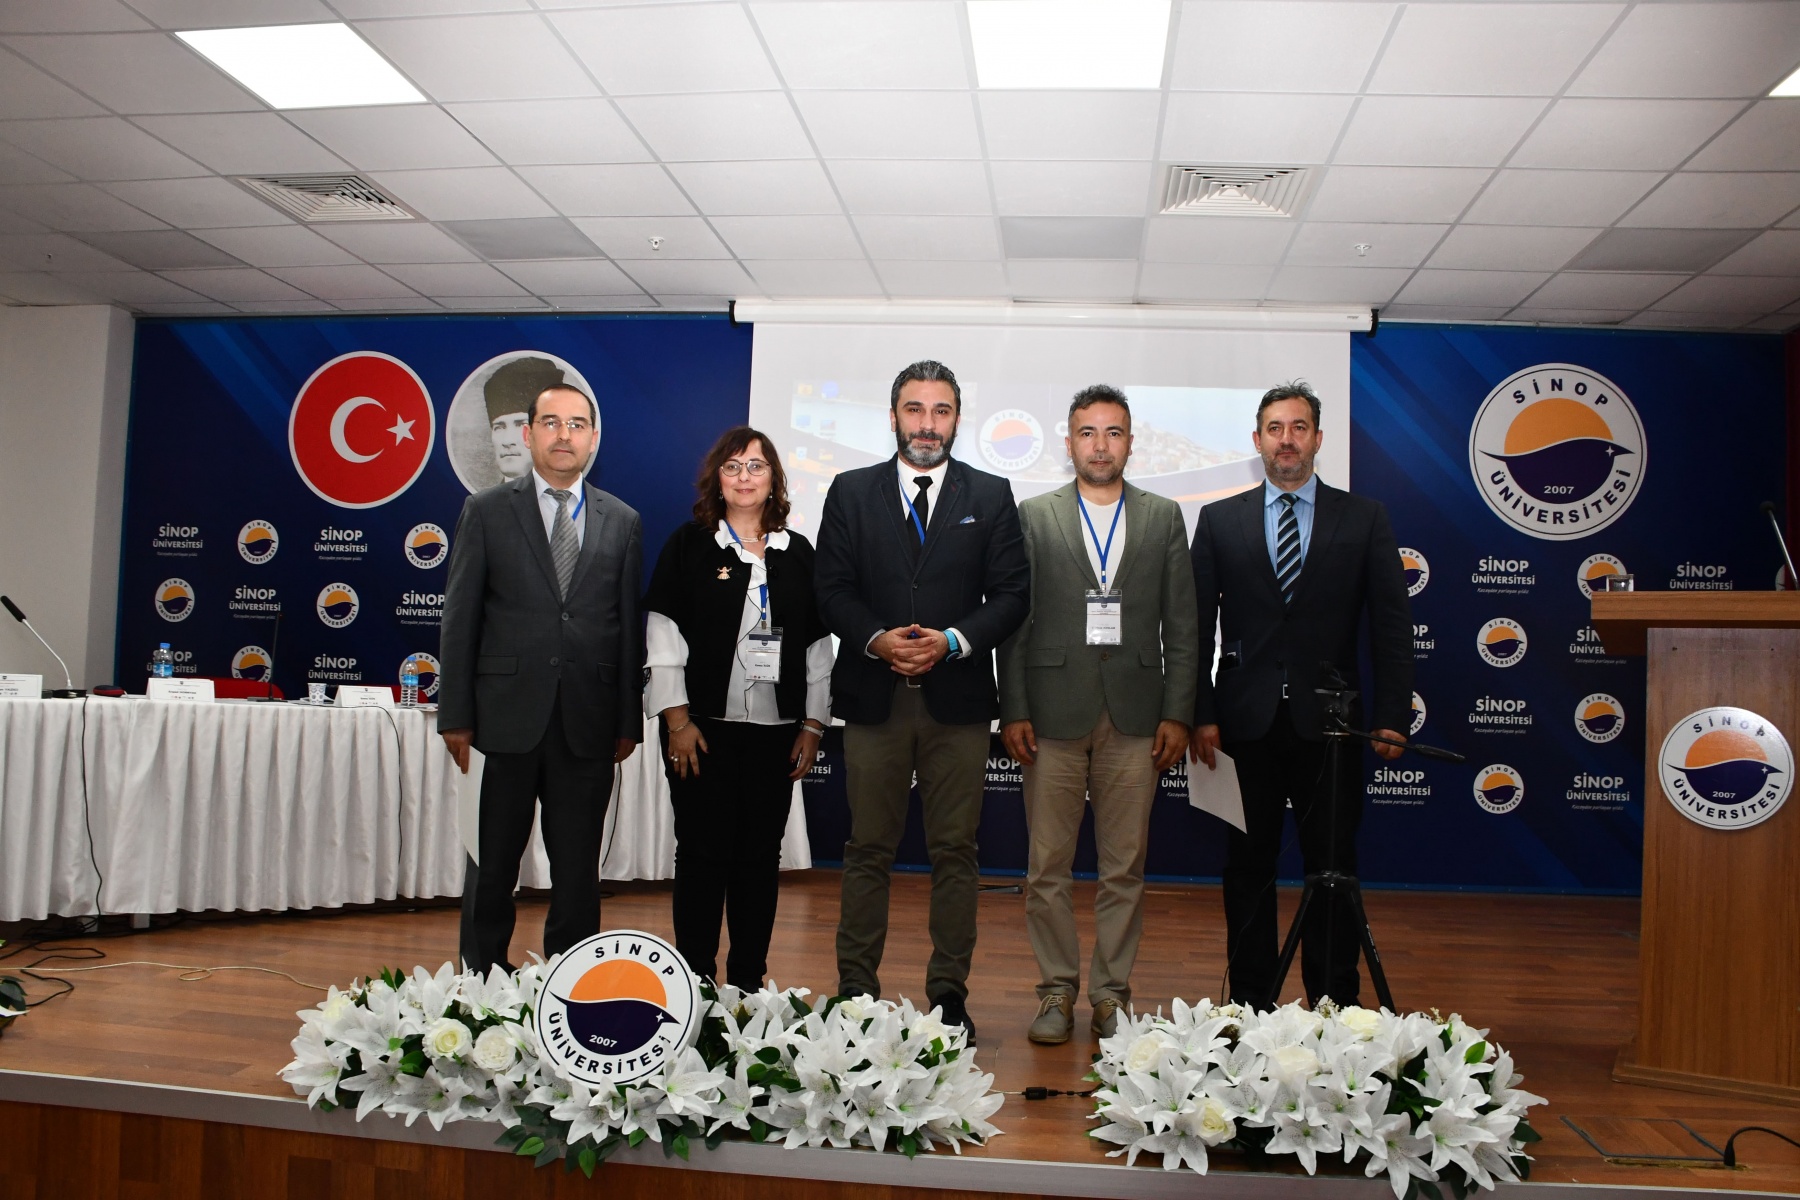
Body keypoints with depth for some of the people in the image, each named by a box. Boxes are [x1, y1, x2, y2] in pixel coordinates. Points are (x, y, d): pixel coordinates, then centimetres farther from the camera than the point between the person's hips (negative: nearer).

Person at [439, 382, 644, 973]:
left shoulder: (622, 521, 9)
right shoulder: (486, 511, 4)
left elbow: (630, 625, 7)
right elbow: (460, 617, 2)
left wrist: (629, 720, 4)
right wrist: (456, 715, -3)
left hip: (588, 720, 1)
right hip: (507, 717, -1)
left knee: (578, 866, 8)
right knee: (494, 860, 9)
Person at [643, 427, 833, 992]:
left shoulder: (797, 553, 11)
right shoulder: (688, 545, 3)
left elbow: (817, 644, 11)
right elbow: (663, 635, -2)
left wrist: (813, 724, 5)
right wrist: (677, 719, -9)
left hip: (776, 729, 3)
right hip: (704, 726, -2)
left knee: (761, 855, 6)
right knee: (703, 852, 1)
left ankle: (749, 980, 16)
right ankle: (695, 981, 11)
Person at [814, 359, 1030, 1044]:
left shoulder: (991, 496, 8)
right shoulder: (851, 493, 9)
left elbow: (1012, 593, 2)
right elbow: (832, 589, 4)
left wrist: (952, 641, -12)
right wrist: (876, 639, -13)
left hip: (957, 697, 0)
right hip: (873, 696, 0)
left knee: (955, 852, 5)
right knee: (867, 850, 6)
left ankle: (949, 991, 15)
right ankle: (856, 988, 15)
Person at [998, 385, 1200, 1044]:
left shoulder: (1164, 518, 9)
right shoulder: (1034, 516, 6)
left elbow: (1182, 624, 7)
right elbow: (1013, 618, 3)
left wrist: (1178, 713, 0)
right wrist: (1012, 710, -4)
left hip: (1135, 716, 1)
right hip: (1053, 712, -1)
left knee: (1124, 868, 6)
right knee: (1048, 866, 4)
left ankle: (1112, 995, 18)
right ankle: (1056, 993, 17)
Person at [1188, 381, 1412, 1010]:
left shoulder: (1364, 518, 6)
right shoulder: (1220, 520, 7)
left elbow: (1391, 623, 2)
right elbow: (1198, 624, 4)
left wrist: (1392, 716, -7)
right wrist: (1201, 714, -4)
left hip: (1328, 723, 0)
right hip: (1245, 722, 1)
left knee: (1333, 868, 6)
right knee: (1248, 866, 8)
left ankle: (1335, 1003, 17)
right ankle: (1250, 1001, 19)